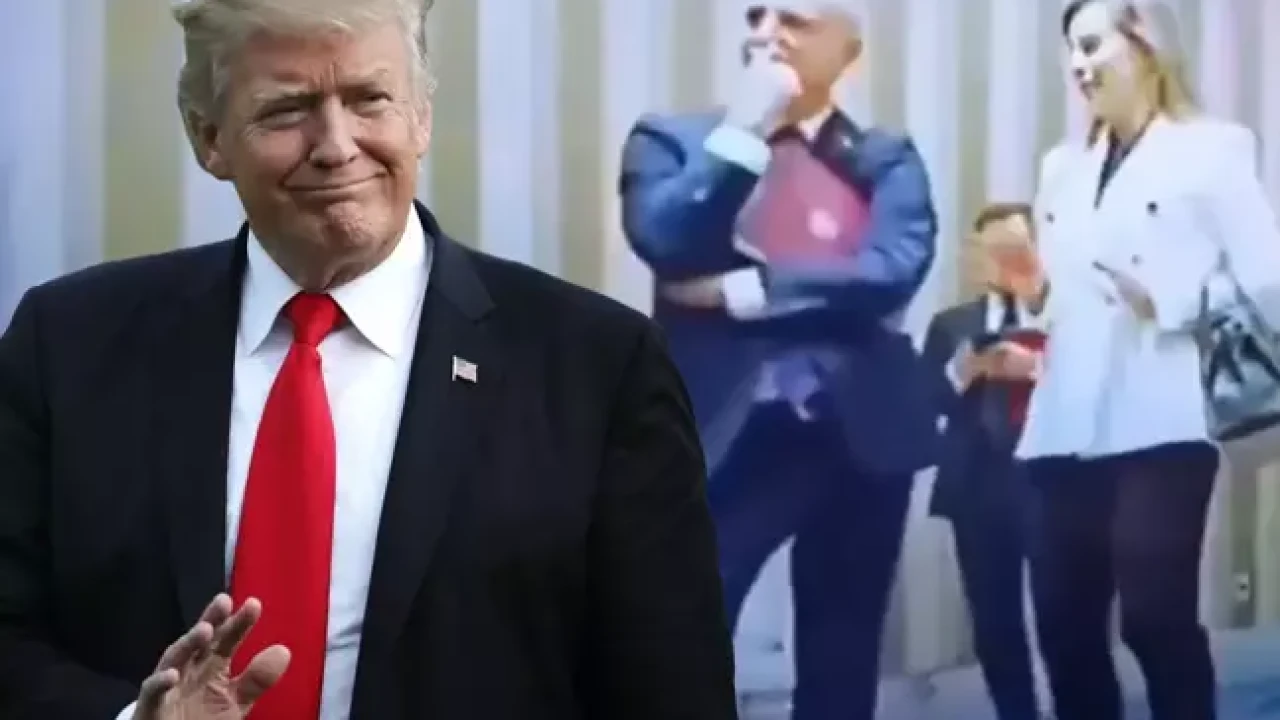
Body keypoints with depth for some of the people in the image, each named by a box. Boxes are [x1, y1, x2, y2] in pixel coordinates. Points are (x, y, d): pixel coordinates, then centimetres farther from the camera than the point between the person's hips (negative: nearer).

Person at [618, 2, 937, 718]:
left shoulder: (887, 158, 8)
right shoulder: (673, 139, 6)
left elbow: (893, 271, -10)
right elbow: (666, 245, -12)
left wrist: (743, 290, -10)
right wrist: (746, 128, -12)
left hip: (858, 436, 2)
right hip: (724, 434, -2)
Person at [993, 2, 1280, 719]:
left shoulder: (1212, 150, 2)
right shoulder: (1064, 167, 21)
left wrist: (1166, 301, -19)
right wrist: (1036, 290, 2)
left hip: (1157, 426, -6)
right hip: (1067, 430, 6)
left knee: (1157, 620, -11)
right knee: (1067, 628, 4)